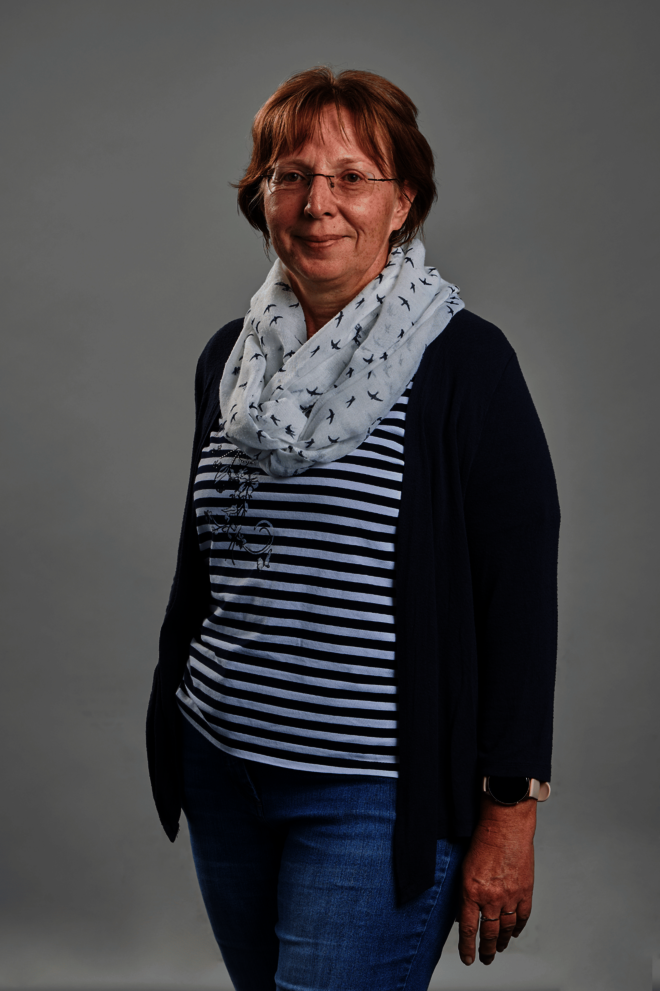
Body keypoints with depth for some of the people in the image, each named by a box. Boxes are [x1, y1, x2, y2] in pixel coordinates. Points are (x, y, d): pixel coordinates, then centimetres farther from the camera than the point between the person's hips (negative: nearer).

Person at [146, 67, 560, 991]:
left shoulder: (463, 362, -11)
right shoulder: (231, 357, 7)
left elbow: (523, 592, -11)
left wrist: (511, 813, -12)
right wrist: (170, 712, 21)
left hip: (376, 801, -6)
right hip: (221, 774, 6)